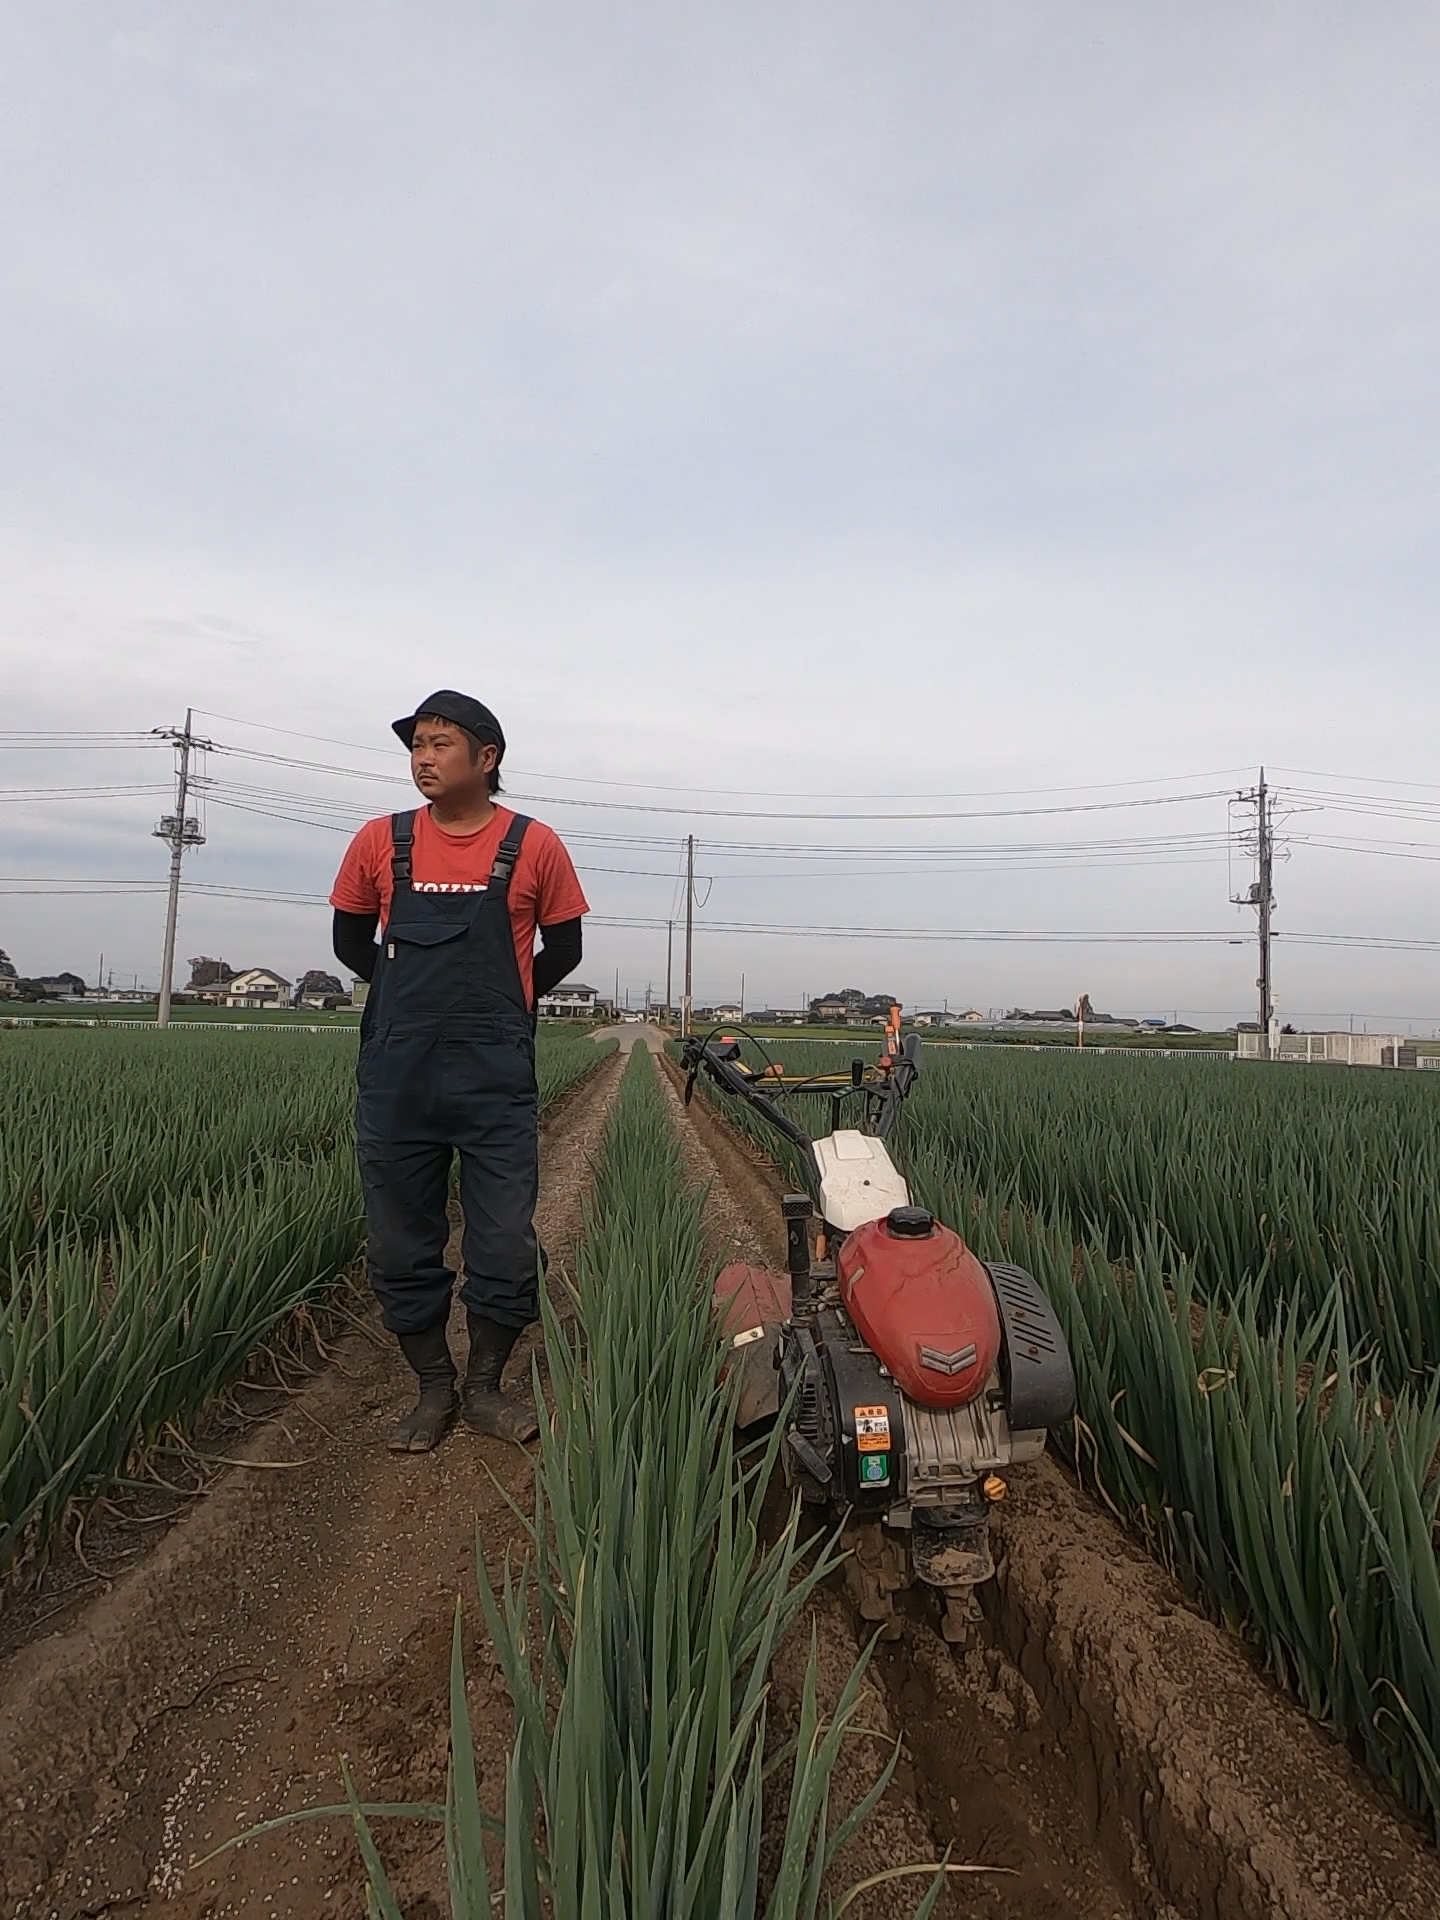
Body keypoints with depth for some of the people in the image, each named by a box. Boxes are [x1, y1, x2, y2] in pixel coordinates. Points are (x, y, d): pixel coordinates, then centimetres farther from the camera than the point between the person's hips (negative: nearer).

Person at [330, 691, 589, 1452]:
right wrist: (417, 996, 10)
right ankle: (432, 1389, 29)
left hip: (497, 1081, -2)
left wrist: (496, 1001, 7)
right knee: (403, 1248, 10)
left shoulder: (534, 846, -2)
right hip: (396, 1080, 2)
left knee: (505, 1247, 3)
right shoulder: (380, 843, 3)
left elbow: (562, 949, 9)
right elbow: (351, 942, 16)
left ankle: (484, 1387, 26)